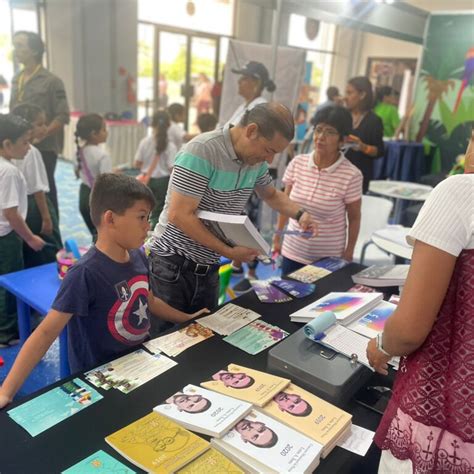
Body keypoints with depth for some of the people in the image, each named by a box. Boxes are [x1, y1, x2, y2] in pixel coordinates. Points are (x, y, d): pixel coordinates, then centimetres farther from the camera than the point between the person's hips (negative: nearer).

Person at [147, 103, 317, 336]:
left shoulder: (255, 159, 2)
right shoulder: (201, 151, -22)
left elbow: (271, 194, 21)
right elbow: (179, 215, -25)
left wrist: (300, 214, 1)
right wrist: (229, 252, -22)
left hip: (209, 267, 7)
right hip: (174, 263, -7)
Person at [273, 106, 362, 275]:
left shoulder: (351, 175, -15)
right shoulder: (297, 163, -5)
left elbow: (354, 218, -4)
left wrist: (348, 255, -2)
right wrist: (278, 236, 10)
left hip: (329, 258, -3)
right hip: (292, 252, 3)